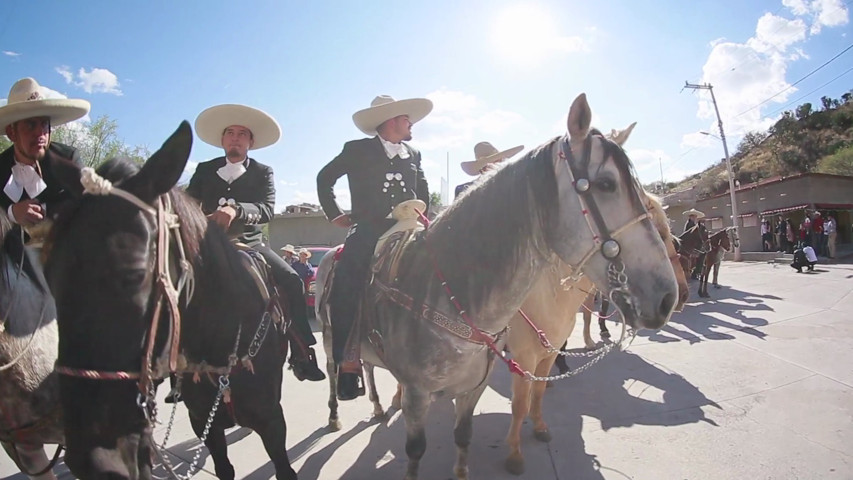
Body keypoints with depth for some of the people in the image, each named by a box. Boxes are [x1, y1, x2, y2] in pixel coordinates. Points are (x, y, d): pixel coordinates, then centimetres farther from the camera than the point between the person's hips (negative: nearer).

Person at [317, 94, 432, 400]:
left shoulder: (413, 156, 19)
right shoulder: (357, 150, 7)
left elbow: (423, 193, 33)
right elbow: (325, 178, 17)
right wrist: (335, 214, 11)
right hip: (367, 236, -3)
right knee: (345, 290, -20)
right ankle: (348, 363, -14)